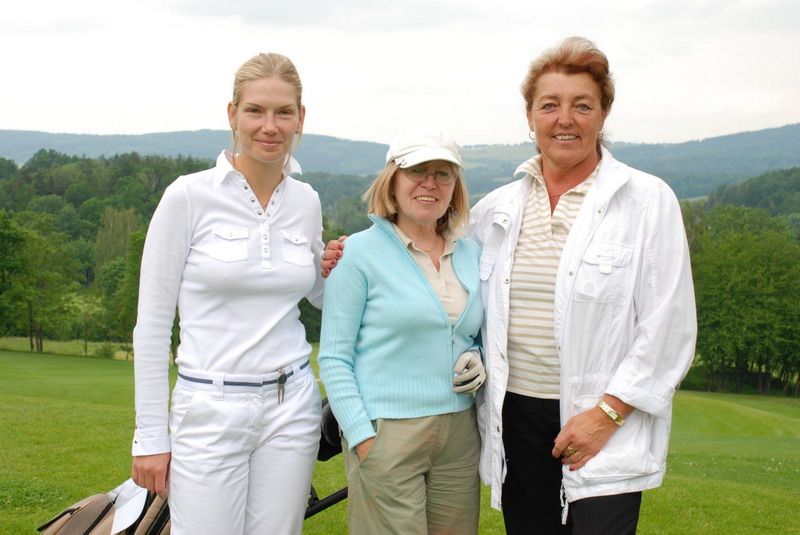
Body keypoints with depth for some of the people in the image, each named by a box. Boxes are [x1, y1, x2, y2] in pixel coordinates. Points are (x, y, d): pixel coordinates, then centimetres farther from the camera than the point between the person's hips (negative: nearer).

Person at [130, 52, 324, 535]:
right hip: (210, 410, -4)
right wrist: (151, 435, -6)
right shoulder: (190, 196, -9)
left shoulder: (306, 202, 4)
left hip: (291, 407, 4)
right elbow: (152, 322, -6)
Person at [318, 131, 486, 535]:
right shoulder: (360, 252, -5)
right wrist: (362, 438, -13)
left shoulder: (471, 255, 10)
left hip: (460, 433, 5)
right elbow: (334, 359, -7)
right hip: (386, 433, -5)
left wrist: (477, 359, 1)